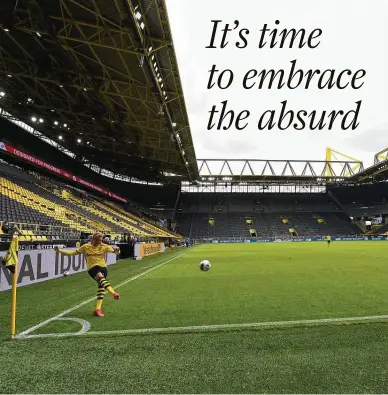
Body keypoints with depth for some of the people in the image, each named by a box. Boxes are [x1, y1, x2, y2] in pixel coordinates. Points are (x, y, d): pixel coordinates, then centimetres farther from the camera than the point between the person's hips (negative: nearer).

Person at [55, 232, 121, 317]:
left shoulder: (103, 246, 3)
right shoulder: (86, 247, 3)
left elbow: (116, 252, 1)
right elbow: (74, 252, 8)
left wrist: (117, 250, -24)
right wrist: (60, 251, 1)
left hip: (103, 267, 3)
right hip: (92, 268, -2)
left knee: (101, 288, -2)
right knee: (101, 277, -32)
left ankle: (98, 309, 7)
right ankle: (114, 293, -51)